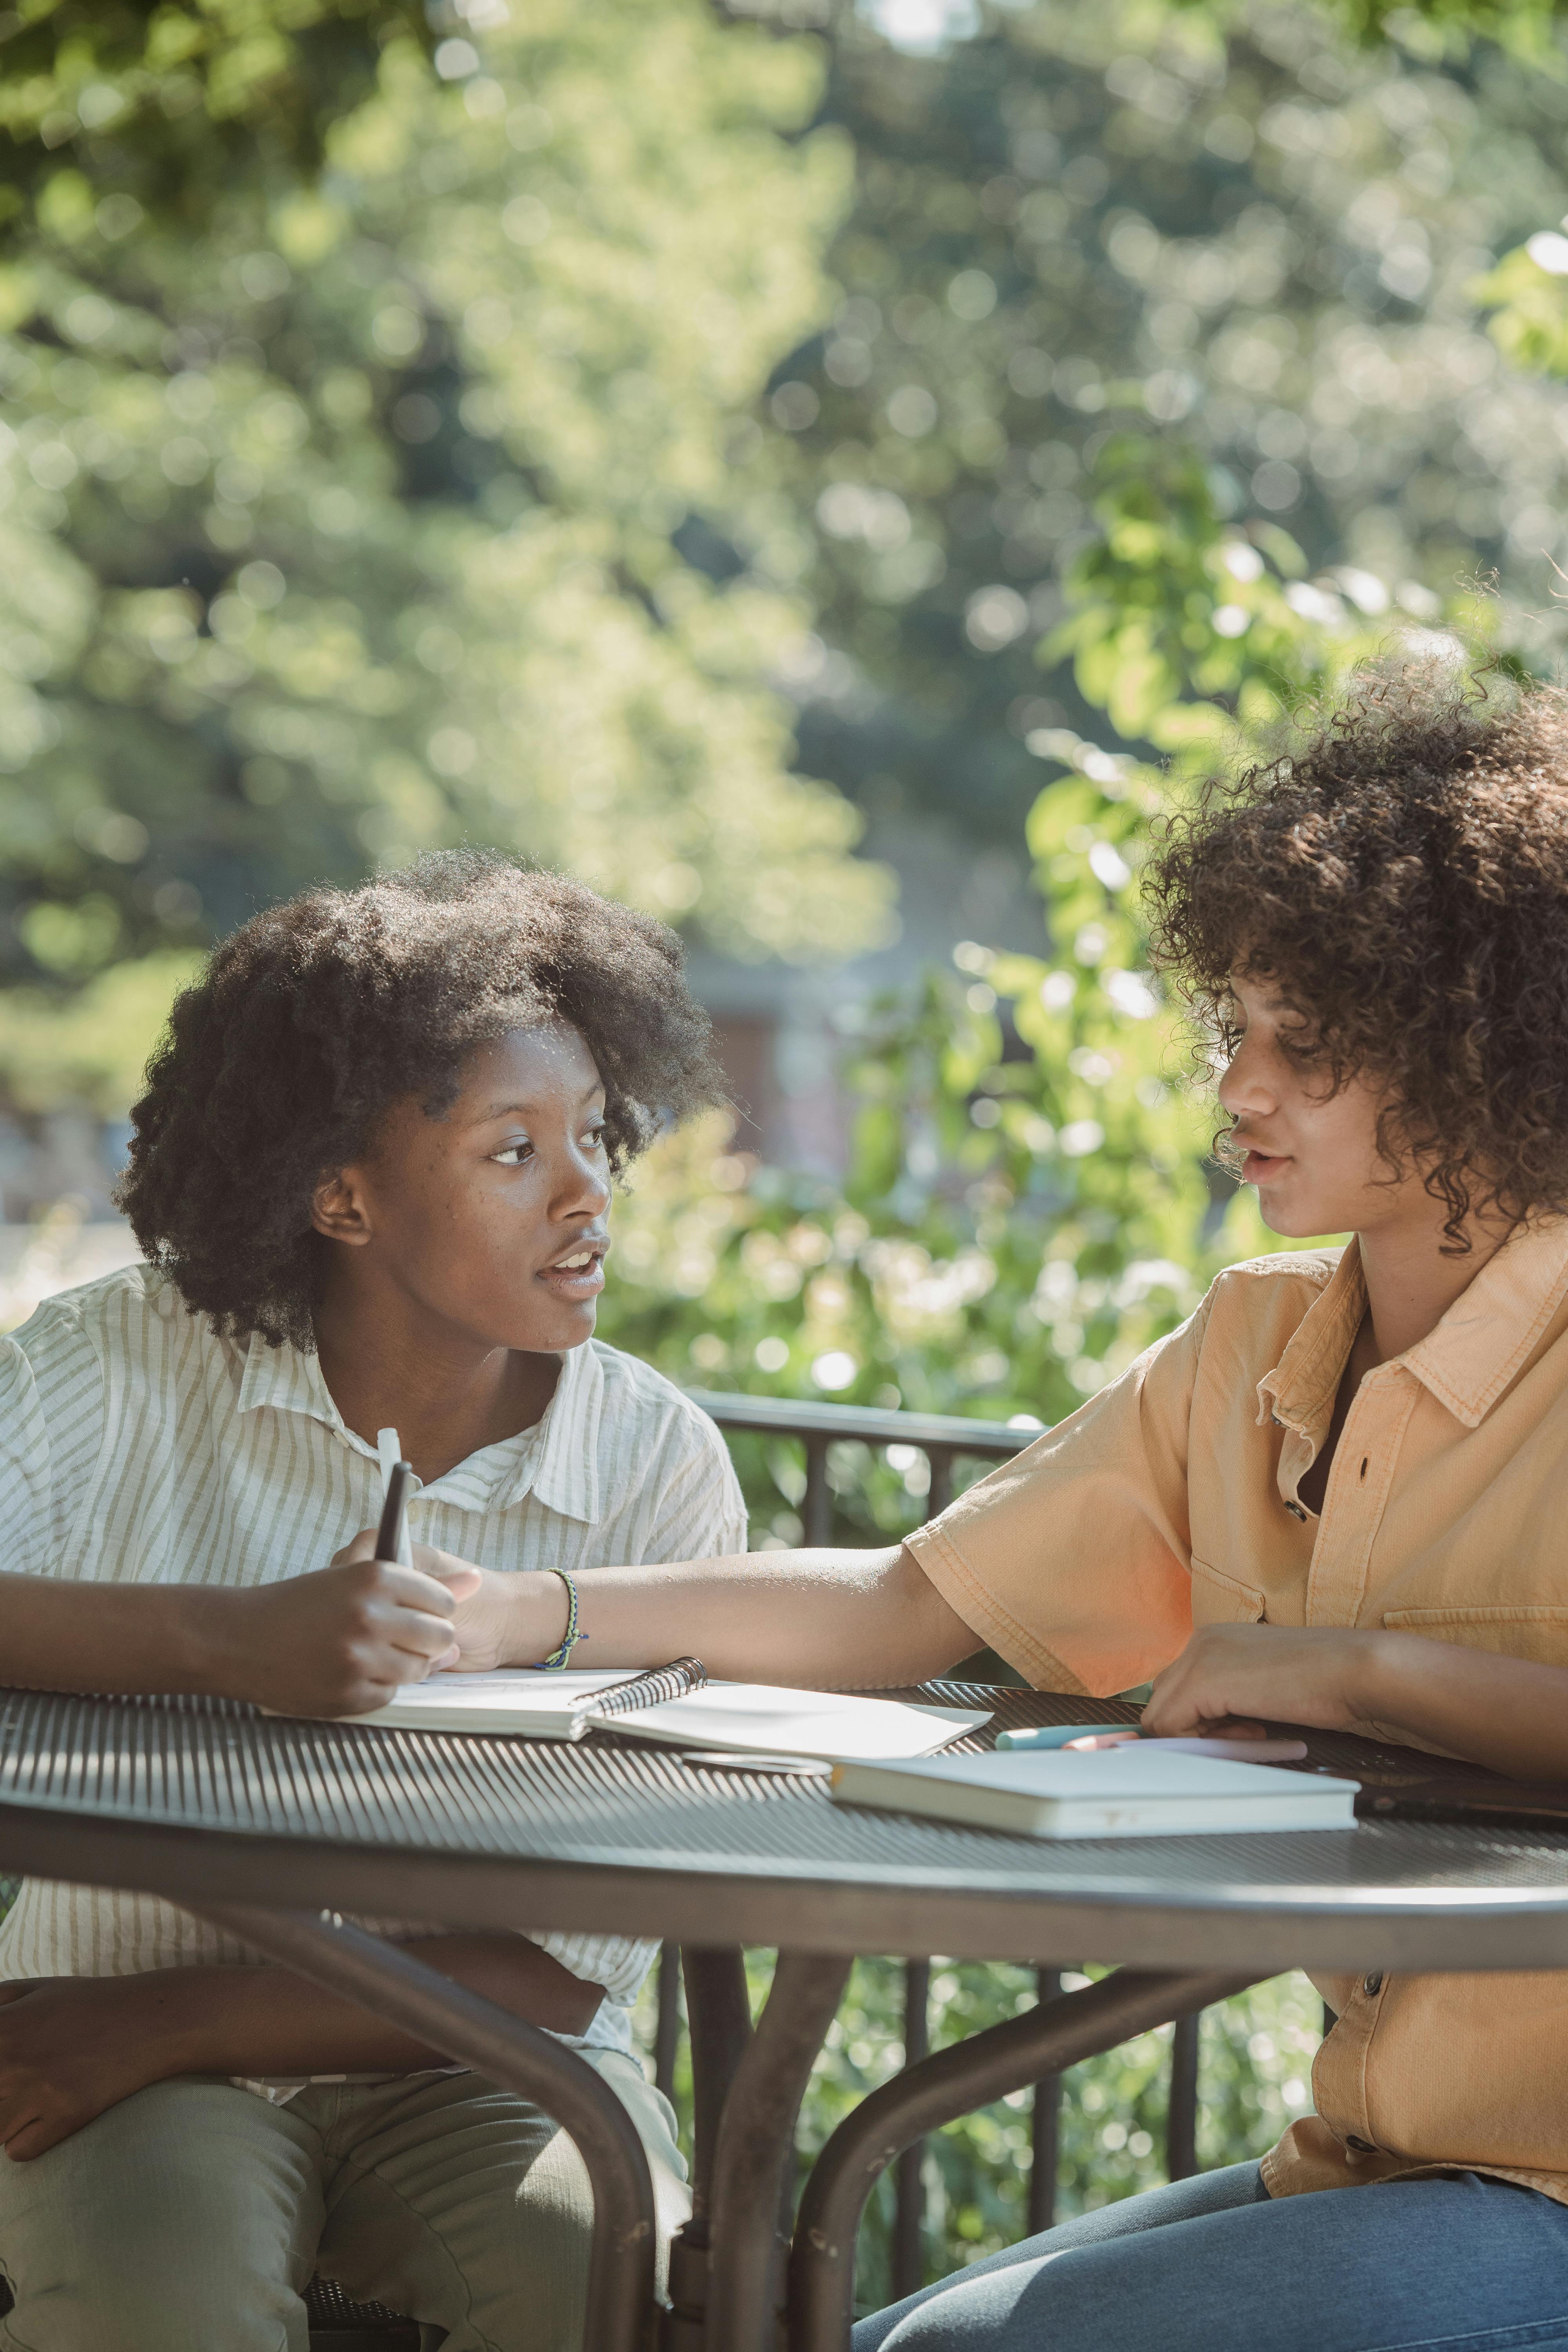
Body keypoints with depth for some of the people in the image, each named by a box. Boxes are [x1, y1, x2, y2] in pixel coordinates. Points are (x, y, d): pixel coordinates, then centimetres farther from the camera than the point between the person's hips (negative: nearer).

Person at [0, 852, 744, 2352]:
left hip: (474, 2061, 2)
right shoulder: (125, 1369, -6)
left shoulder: (659, 1468, -6)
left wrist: (154, 2024, -16)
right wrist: (229, 1643, -35)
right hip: (128, 2062, -1)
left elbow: (565, 1972, -9)